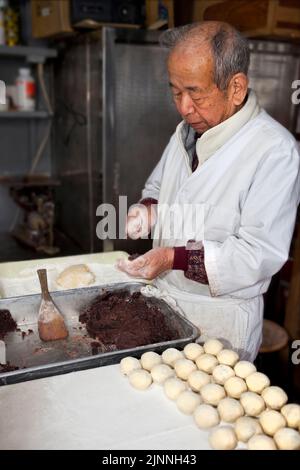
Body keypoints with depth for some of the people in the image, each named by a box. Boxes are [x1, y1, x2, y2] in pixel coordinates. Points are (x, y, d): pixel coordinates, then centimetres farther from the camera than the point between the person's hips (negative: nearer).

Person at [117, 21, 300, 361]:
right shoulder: (188, 130, 4)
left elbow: (261, 254, -24)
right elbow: (158, 184, 18)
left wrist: (176, 258, -29)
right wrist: (148, 208, -5)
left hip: (220, 320, -6)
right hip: (164, 298, 7)